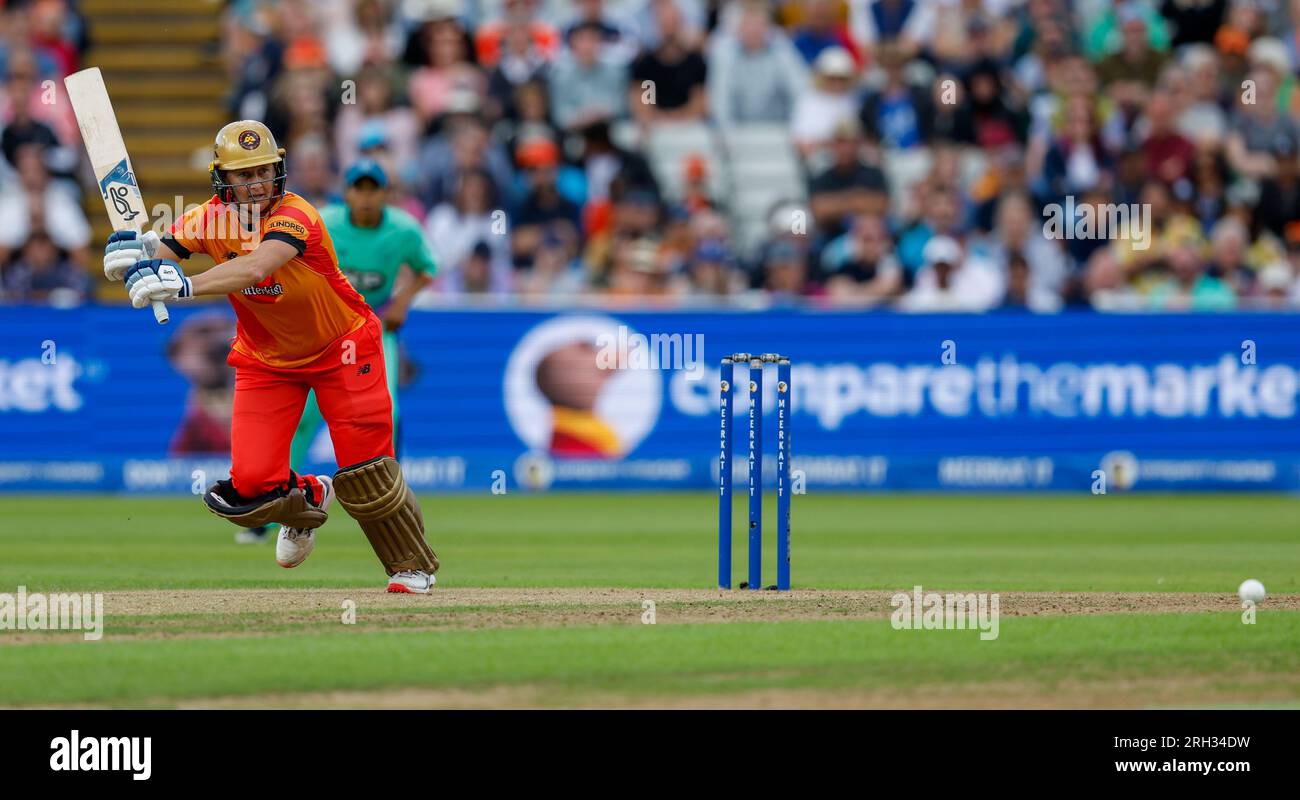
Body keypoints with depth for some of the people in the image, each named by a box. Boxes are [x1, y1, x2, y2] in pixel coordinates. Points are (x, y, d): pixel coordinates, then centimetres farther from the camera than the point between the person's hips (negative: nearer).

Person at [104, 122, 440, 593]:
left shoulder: (296, 217, -30)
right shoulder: (209, 219, -13)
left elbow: (255, 268, -47)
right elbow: (158, 257, -20)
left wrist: (186, 286, -60)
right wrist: (132, 254, -45)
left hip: (341, 349, -4)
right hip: (265, 358, 4)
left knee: (365, 474, -9)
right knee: (250, 486, -9)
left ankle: (412, 564, 16)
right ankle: (307, 500, 26)